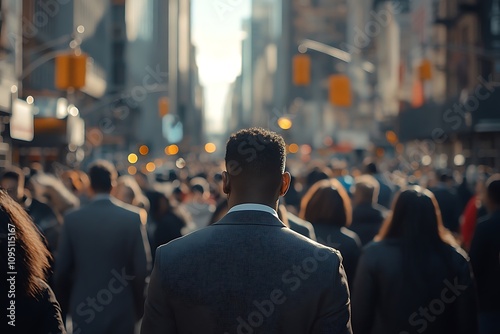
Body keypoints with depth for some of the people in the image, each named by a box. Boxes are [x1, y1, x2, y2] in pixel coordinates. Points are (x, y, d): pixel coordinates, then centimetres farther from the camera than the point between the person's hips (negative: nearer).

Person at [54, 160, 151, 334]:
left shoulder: (72, 219, -4)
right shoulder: (133, 217, -7)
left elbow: (62, 271, 0)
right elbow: (142, 268, -7)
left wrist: (66, 307, 15)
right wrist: (138, 307, 6)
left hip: (83, 312, 1)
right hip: (122, 313, -1)